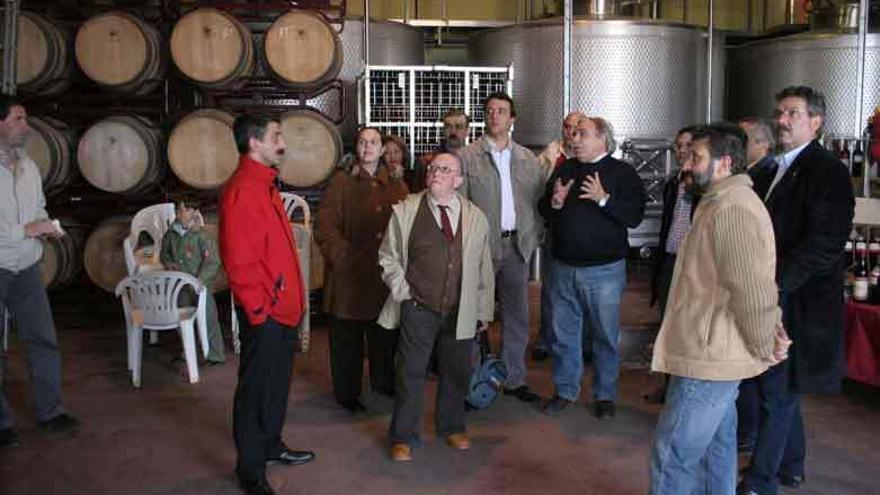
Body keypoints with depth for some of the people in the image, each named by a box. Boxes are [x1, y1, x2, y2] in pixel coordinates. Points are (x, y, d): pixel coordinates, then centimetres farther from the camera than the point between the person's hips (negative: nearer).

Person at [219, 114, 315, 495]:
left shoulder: (266, 185, 13)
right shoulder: (241, 191, -19)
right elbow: (238, 260, -22)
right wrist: (259, 309, -18)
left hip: (284, 309, 10)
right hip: (265, 314, -10)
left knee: (277, 383, 21)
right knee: (256, 390, 3)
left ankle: (271, 445, 38)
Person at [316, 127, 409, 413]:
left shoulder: (396, 186, 13)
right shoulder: (341, 183, 2)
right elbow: (325, 226, -5)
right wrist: (342, 255, -16)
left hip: (386, 272, 3)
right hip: (350, 272, -3)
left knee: (386, 334, 11)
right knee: (347, 336, 5)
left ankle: (384, 383, 29)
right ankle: (347, 393, 17)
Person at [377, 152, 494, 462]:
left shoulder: (475, 217, 2)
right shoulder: (405, 211, -4)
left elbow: (484, 268, 8)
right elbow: (388, 257, 5)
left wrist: (483, 311, 8)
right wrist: (402, 292, -4)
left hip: (461, 312, 2)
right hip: (418, 309, -2)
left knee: (457, 372, 14)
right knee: (411, 373, 4)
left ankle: (452, 427, 36)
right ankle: (403, 437, 19)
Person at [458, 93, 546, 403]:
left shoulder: (528, 159, 11)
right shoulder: (467, 157, -1)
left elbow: (539, 200, 12)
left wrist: (534, 236, 1)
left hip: (517, 246, 4)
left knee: (517, 316, 10)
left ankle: (515, 380, 22)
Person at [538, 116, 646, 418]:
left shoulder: (622, 172, -4)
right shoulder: (565, 169, 11)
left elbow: (634, 217, -14)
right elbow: (543, 210, 14)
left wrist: (604, 199, -26)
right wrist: (554, 203, -7)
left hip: (605, 269, -4)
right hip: (563, 266, 4)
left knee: (606, 335, 5)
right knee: (563, 333, 10)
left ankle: (605, 395, 20)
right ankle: (565, 391, 25)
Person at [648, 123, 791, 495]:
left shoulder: (732, 208, -20)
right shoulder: (724, 202, 16)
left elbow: (753, 289, -24)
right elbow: (748, 283, 20)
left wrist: (764, 349, -11)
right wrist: (772, 328, 9)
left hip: (709, 358, -11)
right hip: (715, 353, 11)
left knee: (671, 457, -5)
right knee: (715, 451, 18)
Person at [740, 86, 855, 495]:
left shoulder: (827, 171, -12)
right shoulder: (781, 169, 15)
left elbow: (824, 244, -21)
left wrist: (773, 284, -25)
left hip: (798, 303, -9)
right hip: (776, 297, 9)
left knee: (777, 391, -2)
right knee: (781, 388, 18)